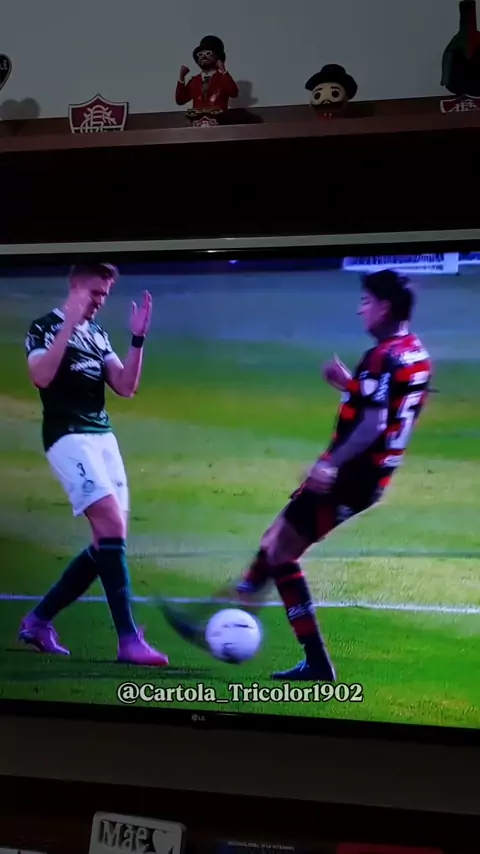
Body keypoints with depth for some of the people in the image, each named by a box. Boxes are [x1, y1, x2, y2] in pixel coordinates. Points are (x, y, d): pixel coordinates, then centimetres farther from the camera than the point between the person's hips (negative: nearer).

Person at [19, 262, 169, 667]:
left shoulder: (97, 334, 17)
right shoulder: (46, 325, -3)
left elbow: (126, 387, 9)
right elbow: (41, 377, -21)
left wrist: (138, 338, -1)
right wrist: (69, 324, -24)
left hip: (104, 436, 8)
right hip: (69, 437, -8)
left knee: (110, 540, 5)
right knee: (112, 527, -20)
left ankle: (38, 620, 17)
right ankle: (129, 640, -19)